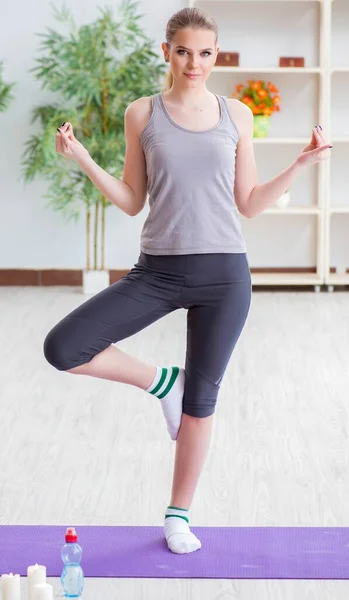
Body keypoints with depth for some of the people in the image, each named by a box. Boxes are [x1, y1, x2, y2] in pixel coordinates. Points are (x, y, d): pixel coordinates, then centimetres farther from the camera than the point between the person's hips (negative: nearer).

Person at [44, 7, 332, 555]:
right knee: (62, 348, -15)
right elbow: (132, 202, 4)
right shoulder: (142, 114, 2)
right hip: (158, 270, 0)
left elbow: (249, 204, 7)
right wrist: (84, 161, -8)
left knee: (201, 398, 8)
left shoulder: (236, 115, 4)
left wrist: (301, 164, -2)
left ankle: (179, 515, 26)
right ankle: (162, 382, 9)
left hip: (224, 274, 0)